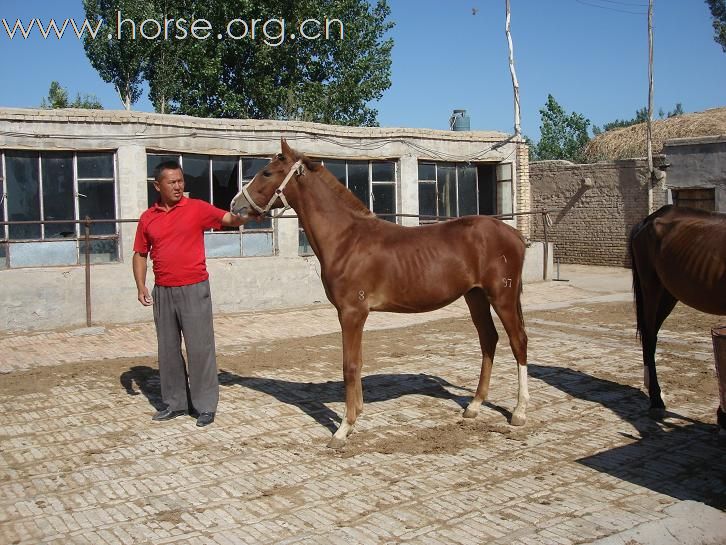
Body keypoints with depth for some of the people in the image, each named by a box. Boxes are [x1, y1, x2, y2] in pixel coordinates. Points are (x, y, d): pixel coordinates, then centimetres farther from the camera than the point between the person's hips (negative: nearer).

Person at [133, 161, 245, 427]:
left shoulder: (197, 208, -2)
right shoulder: (147, 218, 7)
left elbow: (230, 219, -10)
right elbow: (140, 254, 13)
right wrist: (141, 286, 1)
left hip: (194, 289, -4)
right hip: (162, 292, 4)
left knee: (200, 348, -2)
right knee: (168, 349, 12)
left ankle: (205, 405, 9)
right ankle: (174, 402, 25)